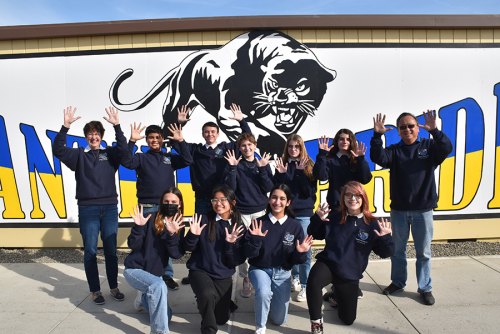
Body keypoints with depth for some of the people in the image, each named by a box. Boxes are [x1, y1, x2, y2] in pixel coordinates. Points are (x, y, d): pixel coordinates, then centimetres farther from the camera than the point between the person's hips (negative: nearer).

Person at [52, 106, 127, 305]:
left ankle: (114, 287, 21)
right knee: (90, 251, 5)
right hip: (87, 209, -1)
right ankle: (95, 290, 17)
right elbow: (58, 150, -8)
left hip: (110, 207, 1)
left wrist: (117, 126, -22)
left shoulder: (110, 154, 8)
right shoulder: (79, 154, 7)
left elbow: (123, 148, -11)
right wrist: (66, 126, -19)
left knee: (111, 250, 8)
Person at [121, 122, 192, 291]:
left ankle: (167, 275, 18)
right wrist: (132, 141, -24)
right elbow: (127, 162, -13)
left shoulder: (170, 157, 11)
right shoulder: (141, 158, 6)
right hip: (148, 207, -2)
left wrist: (181, 141, -15)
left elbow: (188, 160, -4)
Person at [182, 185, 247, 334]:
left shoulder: (239, 227, -5)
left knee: (222, 318, 12)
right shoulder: (204, 220, -10)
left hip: (224, 275, 3)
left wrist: (230, 244, -24)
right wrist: (193, 235, -24)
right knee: (208, 294, -34)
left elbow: (237, 260, -7)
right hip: (200, 270, -3)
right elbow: (188, 248, -5)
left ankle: (205, 303, 44)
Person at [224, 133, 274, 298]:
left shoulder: (263, 164, 7)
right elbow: (230, 188, -8)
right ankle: (245, 279, 17)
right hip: (241, 212, -1)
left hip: (260, 211, 1)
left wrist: (262, 169, -13)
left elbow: (268, 188, -3)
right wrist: (232, 168, -16)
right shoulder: (235, 165, 3)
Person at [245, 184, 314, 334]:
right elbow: (249, 254, -15)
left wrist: (300, 253, -26)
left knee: (279, 320, 9)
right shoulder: (259, 223, -14)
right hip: (260, 269, -2)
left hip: (282, 273, 2)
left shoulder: (295, 226, -10)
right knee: (264, 292, -35)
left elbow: (295, 260, -5)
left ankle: (270, 296, 40)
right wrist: (255, 240, -32)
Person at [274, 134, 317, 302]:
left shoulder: (309, 165, 0)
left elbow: (310, 190, -8)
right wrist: (281, 174, -14)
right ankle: (295, 277, 32)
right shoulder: (282, 164, 5)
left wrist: (301, 172, -17)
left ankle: (305, 285, 6)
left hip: (304, 212, -2)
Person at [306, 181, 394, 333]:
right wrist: (317, 219, -17)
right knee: (313, 282, -37)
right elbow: (315, 235, 3)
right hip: (328, 264, -1)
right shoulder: (334, 217, -6)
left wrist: (386, 237, -27)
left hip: (350, 275, 1)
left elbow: (385, 253, -6)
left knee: (348, 319, 13)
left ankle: (337, 294, 46)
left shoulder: (372, 224, -9)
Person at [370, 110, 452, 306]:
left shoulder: (429, 146, 1)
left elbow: (446, 149, -19)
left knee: (423, 252, 9)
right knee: (397, 250, 14)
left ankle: (425, 288, 24)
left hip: (423, 210, -1)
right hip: (398, 209, 1)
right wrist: (377, 135, -28)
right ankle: (398, 282, 30)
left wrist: (434, 131, -33)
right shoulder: (394, 150, 2)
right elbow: (378, 158, -16)